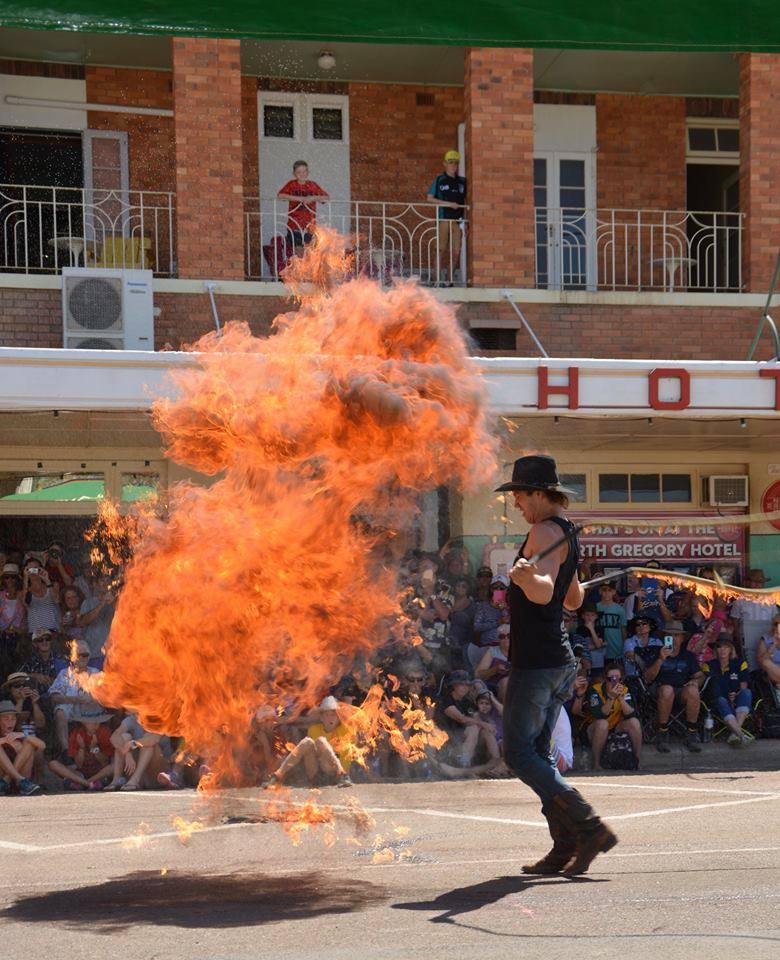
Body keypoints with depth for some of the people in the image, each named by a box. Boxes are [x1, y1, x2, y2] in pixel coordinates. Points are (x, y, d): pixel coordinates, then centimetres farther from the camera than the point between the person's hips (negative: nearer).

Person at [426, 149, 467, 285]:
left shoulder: (462, 181, 13)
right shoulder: (440, 180, 4)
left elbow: (466, 200, 19)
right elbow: (430, 198, 0)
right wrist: (448, 204, -9)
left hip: (458, 220, 3)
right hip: (444, 218, -3)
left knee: (456, 251, -1)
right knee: (442, 250, -4)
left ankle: (449, 279, 7)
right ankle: (439, 279, 1)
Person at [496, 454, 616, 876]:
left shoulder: (546, 532, -15)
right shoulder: (567, 534, 16)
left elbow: (544, 592, -32)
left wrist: (529, 577, -54)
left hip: (536, 662, -10)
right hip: (560, 659, 10)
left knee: (519, 753, -8)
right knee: (538, 754, 11)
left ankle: (589, 828, -14)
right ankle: (566, 848, 6)